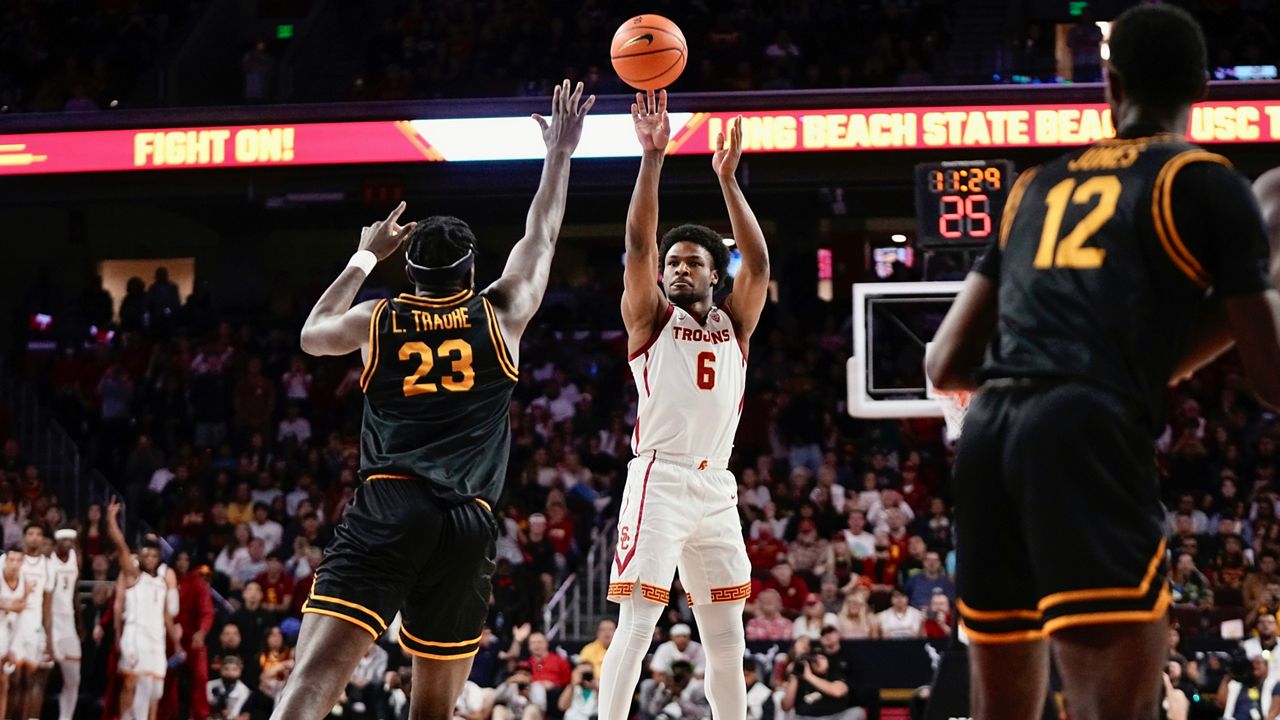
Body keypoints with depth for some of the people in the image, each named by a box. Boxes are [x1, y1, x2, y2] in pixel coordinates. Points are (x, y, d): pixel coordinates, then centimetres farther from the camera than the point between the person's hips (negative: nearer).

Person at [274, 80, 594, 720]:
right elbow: (540, 238, 27)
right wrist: (559, 153, 38)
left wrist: (366, 256, 42)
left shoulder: (377, 320, 12)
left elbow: (313, 334, 35)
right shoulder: (500, 315, 11)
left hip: (387, 508, -1)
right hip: (467, 523, 1)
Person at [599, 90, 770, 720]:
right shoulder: (650, 319, 6)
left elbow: (758, 263, -2)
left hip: (716, 486, 4)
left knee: (726, 638, 8)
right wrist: (652, 157, -17)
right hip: (659, 480, -4)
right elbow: (637, 245, -8)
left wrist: (727, 178, -10)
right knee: (635, 627, -12)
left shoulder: (733, 323, 15)